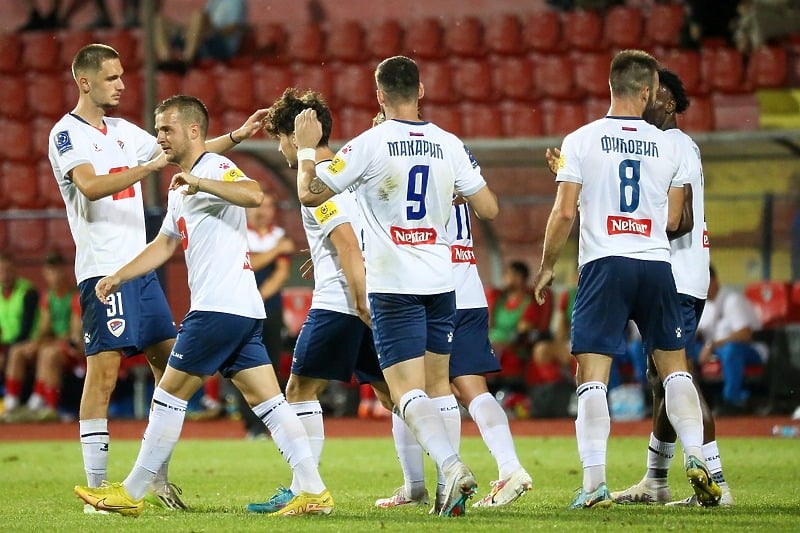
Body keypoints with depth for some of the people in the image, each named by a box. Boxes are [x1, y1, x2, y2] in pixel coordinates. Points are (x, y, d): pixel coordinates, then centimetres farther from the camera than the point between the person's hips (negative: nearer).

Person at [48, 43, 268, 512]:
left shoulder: (123, 131, 17)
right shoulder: (68, 134, -7)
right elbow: (90, 186, -24)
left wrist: (238, 136, 10)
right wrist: (149, 166, -29)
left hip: (139, 266, 9)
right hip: (103, 268, -9)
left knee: (169, 362, 8)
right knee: (104, 369, -11)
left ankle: (158, 476, 17)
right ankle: (96, 490, -9)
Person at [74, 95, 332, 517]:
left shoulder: (215, 168, -8)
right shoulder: (179, 188, 23)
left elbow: (254, 195, -28)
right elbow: (164, 245, 31)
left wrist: (200, 182, -31)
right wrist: (118, 277, 24)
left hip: (218, 307, -10)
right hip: (244, 310, 10)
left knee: (170, 395, -2)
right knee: (267, 401, 4)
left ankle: (131, 494, 5)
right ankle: (314, 492, -1)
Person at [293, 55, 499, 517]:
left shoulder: (369, 145, -9)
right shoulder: (450, 145, 3)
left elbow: (310, 194, -5)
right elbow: (489, 208, 6)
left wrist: (307, 148, 11)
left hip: (394, 286, -4)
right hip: (441, 282, 4)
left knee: (408, 389, -7)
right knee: (439, 383, 15)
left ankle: (452, 466, -28)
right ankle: (452, 491, 12)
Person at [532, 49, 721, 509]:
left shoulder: (581, 141, -2)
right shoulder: (668, 146, 5)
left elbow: (564, 213, -5)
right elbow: (673, 221, 9)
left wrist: (546, 266, 8)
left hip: (604, 264, -2)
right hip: (656, 264, 2)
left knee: (592, 376, -2)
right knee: (675, 366, 15)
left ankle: (595, 483, -11)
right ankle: (696, 458, 3)